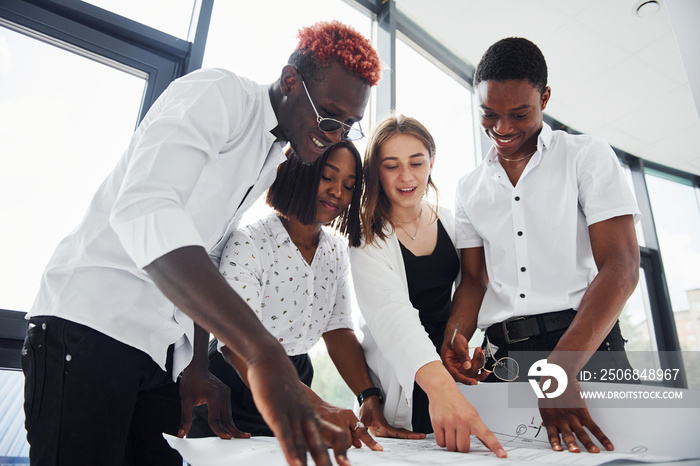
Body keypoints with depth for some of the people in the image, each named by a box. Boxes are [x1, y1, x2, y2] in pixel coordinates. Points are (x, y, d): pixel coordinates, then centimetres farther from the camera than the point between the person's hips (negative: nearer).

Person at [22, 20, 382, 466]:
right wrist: (264, 352, -42)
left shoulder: (276, 159, 13)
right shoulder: (218, 93, -13)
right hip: (94, 318, -7)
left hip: (166, 347, 8)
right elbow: (144, 209, -32)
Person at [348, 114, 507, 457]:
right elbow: (390, 313, -31)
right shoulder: (366, 238, -15)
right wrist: (439, 384, -45)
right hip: (401, 385, -4)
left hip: (450, 368, 4)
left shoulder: (450, 222, 0)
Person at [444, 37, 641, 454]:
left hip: (587, 346, -2)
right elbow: (474, 279, 11)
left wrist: (561, 369, -22)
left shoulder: (587, 155, 3)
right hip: (501, 355, 3)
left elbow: (620, 268, -9)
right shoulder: (470, 188, 14)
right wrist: (454, 339, -12)